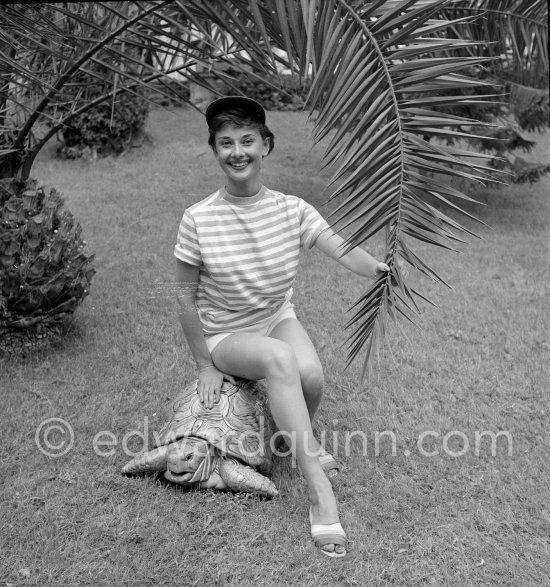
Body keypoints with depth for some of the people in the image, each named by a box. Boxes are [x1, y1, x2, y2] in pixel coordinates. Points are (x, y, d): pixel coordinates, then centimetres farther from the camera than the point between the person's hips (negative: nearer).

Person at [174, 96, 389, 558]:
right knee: (279, 358, -35)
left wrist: (379, 268, -48)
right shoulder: (198, 220, -16)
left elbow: (341, 250, -26)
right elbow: (186, 298, -8)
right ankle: (320, 490, -30)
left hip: (278, 319, 2)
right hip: (224, 335, -2)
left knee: (310, 374, -30)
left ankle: (301, 437, 8)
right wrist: (205, 366, -7)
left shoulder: (292, 209, -10)